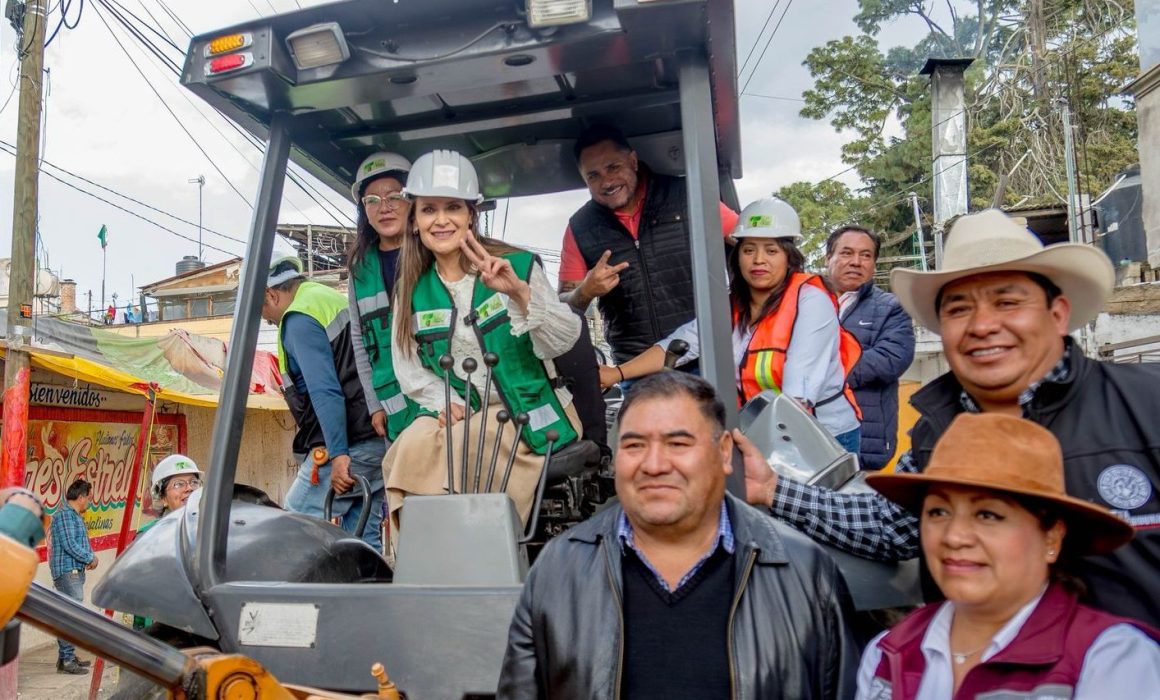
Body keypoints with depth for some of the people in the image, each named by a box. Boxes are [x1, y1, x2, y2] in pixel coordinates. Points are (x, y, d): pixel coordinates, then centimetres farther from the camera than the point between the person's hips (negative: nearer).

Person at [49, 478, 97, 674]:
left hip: (75, 572, 11)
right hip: (67, 571, -11)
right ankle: (66, 660, -10)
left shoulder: (75, 515, 18)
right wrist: (90, 558, -10)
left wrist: (91, 556, 4)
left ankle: (67, 657, 21)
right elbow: (69, 545, -21)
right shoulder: (64, 514, -14)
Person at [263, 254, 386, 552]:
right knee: (364, 536, 11)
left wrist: (338, 454, -23)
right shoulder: (332, 298, 21)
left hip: (350, 444, -9)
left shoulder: (299, 320, -9)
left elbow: (325, 391, -20)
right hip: (380, 436, 9)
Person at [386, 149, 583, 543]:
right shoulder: (411, 290, 8)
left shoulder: (519, 265, -4)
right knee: (412, 445, -27)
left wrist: (521, 291, -30)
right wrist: (443, 402, -12)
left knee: (426, 449, -28)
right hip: (462, 416, 4)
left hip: (531, 416, -4)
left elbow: (562, 343, -15)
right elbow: (408, 367, 7)